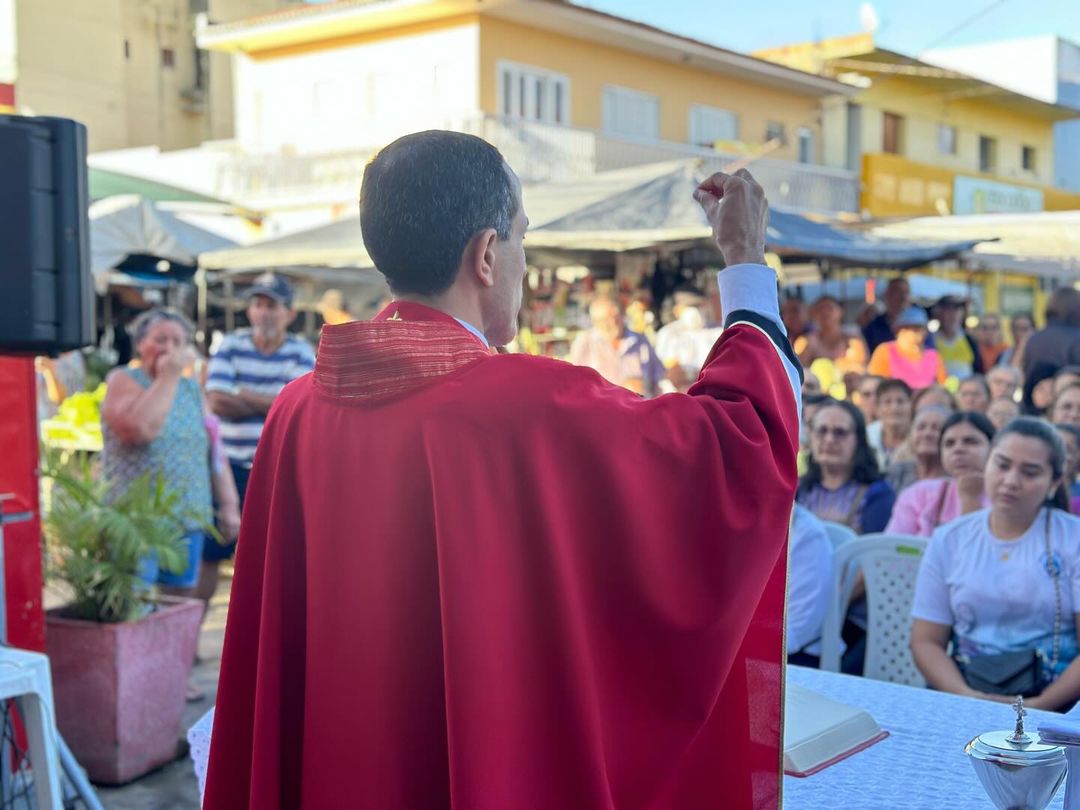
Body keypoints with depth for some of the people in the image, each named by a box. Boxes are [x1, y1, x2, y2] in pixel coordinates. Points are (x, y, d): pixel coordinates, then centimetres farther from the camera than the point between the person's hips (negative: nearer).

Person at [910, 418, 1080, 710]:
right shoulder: (948, 541, 9)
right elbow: (926, 642, 5)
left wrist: (1039, 706, -18)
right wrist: (967, 697, -12)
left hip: (1056, 705, -3)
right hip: (967, 695, 3)